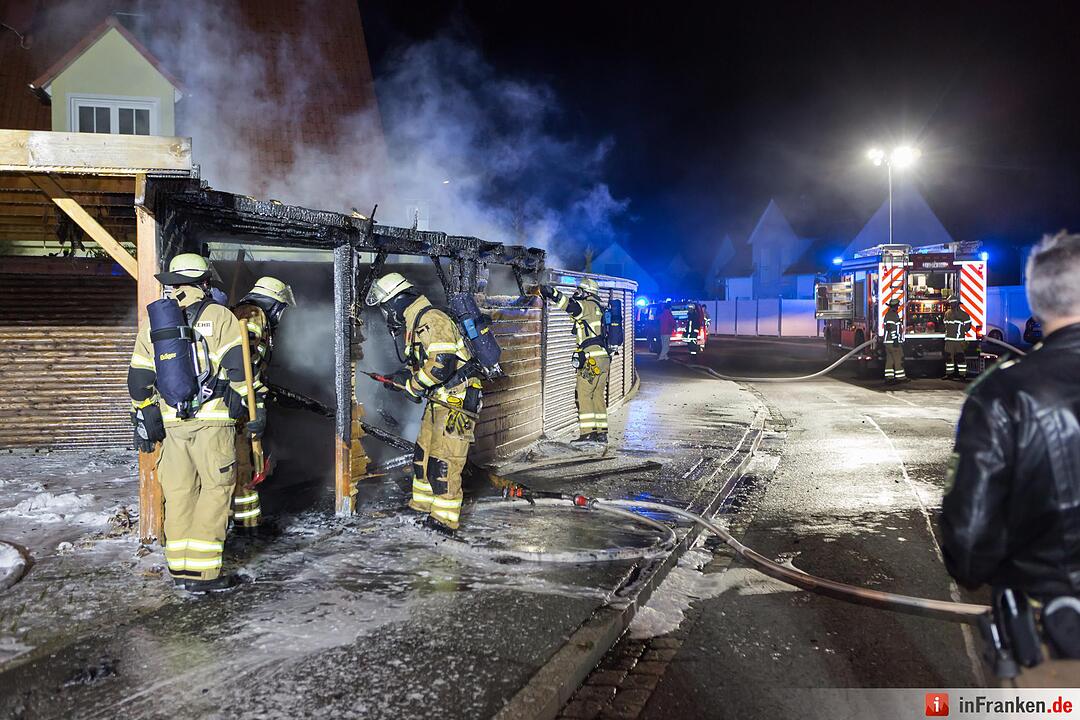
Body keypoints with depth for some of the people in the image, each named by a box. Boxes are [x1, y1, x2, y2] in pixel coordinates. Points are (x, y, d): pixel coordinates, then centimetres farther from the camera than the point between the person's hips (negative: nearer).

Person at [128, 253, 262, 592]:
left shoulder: (152, 323, 12)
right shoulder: (220, 317, -3)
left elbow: (138, 381, 13)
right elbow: (240, 368, -10)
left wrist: (145, 421, 20)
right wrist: (254, 410, -4)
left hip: (171, 423, 5)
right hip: (212, 420, -5)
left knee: (178, 493, 13)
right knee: (215, 491, 1)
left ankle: (180, 567, 20)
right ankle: (203, 572, 1)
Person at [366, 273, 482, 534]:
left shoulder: (432, 320, -19)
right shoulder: (414, 324, 15)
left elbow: (440, 365, -28)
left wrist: (411, 384, -14)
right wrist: (402, 378, 5)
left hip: (457, 400, -10)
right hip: (439, 400, 11)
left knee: (443, 461, -6)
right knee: (423, 454, 16)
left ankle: (445, 519, 5)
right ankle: (423, 507, 29)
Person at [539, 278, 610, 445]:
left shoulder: (589, 305, -7)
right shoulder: (597, 309, 22)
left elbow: (573, 306, -24)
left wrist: (552, 293, -27)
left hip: (592, 359, -9)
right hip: (604, 358, 9)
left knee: (583, 394, -6)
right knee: (598, 396, 11)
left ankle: (588, 432, -8)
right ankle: (601, 434, 13)